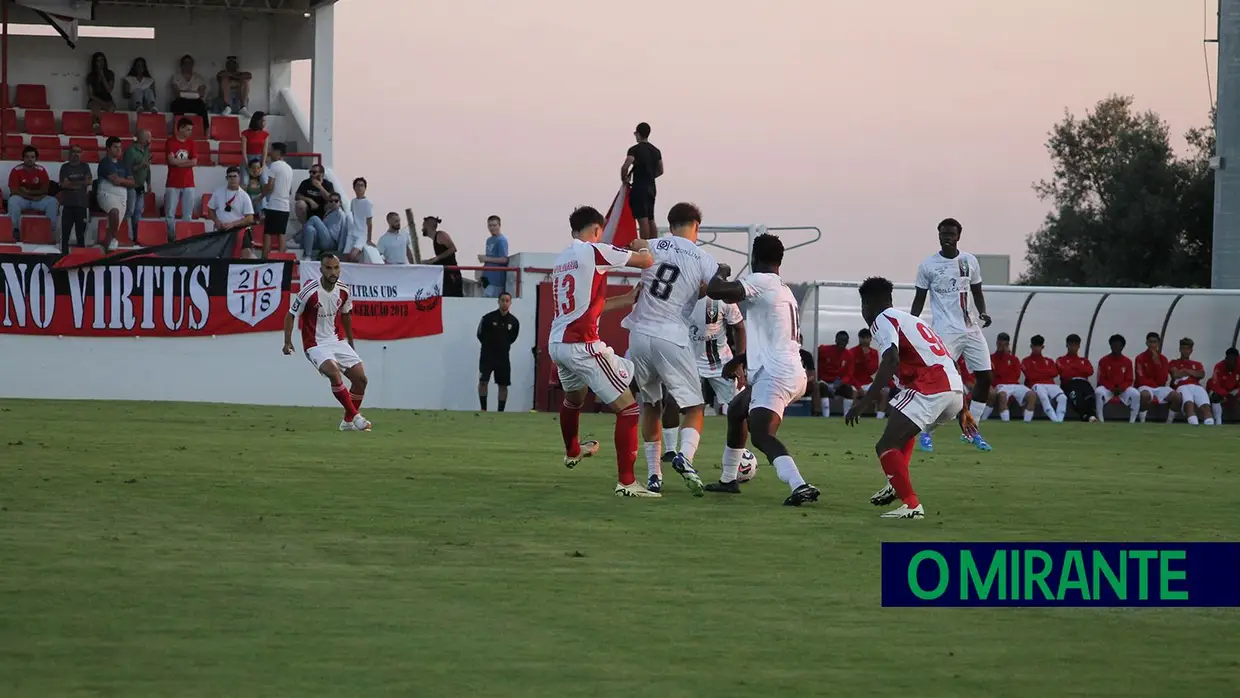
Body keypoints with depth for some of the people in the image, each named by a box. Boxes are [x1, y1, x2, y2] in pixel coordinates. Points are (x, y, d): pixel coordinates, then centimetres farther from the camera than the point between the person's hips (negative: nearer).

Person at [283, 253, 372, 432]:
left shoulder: (344, 292, -2)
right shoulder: (309, 292, -19)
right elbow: (291, 315, -10)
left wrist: (350, 342, 23)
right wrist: (287, 342, -17)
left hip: (335, 340, 6)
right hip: (315, 344, -6)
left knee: (360, 378, -1)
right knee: (334, 372, -31)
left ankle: (348, 421, 16)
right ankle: (355, 416, -21)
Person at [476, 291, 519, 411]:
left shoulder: (514, 321, -3)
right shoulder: (488, 318, -10)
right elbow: (480, 335, 4)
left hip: (503, 356, 3)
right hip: (487, 355, -3)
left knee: (503, 385, 4)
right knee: (483, 381, -11)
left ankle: (500, 412, 12)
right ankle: (483, 409, 0)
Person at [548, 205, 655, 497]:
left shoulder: (561, 260, 15)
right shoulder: (594, 251, -9)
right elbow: (645, 261, -4)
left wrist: (625, 299, 25)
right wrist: (646, 251, 18)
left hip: (556, 343, 9)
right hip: (583, 346, -9)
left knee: (573, 398, 37)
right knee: (628, 408, -5)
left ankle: (572, 452, 61)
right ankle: (626, 482, -11)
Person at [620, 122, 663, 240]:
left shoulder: (635, 150, -11)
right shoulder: (656, 151, 12)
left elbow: (625, 167, -22)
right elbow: (660, 171, 19)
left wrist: (624, 179, -4)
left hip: (639, 188, -7)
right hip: (651, 188, 7)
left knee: (643, 219, -12)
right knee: (651, 220, 13)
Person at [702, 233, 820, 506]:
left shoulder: (761, 282, -8)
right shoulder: (785, 291, 21)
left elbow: (715, 291, -18)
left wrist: (721, 272, 4)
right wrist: (741, 359, 40)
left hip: (775, 375, -10)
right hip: (793, 372, 10)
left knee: (761, 434, -23)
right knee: (737, 410, 29)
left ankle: (800, 486, -43)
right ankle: (728, 480, 38)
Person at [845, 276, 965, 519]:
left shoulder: (883, 320, 4)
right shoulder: (910, 319, 31)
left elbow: (891, 361, -15)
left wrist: (865, 401, -19)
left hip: (929, 389, -9)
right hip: (956, 390, 9)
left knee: (886, 446, -7)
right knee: (903, 433, 35)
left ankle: (911, 505, -18)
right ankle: (897, 484, 23)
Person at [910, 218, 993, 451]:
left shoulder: (970, 262, 8)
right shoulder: (928, 265, -1)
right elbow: (919, 300, 4)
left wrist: (983, 312, -3)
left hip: (971, 329, 4)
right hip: (945, 331, -4)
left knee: (985, 377, 1)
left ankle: (971, 431, 14)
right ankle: (925, 432, 0)